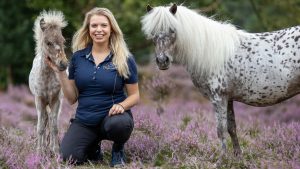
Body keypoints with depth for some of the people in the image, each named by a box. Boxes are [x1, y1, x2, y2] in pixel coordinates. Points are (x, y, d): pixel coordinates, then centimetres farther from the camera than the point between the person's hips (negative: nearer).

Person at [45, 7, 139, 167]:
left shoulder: (124, 59, -3)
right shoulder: (78, 57, 4)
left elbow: (134, 95, 2)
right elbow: (72, 98, 6)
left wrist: (122, 105, -19)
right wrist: (60, 72, -7)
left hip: (111, 116, -2)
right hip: (84, 121, 2)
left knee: (119, 124, -38)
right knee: (69, 158, -22)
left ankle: (118, 150, 0)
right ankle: (94, 147, 15)